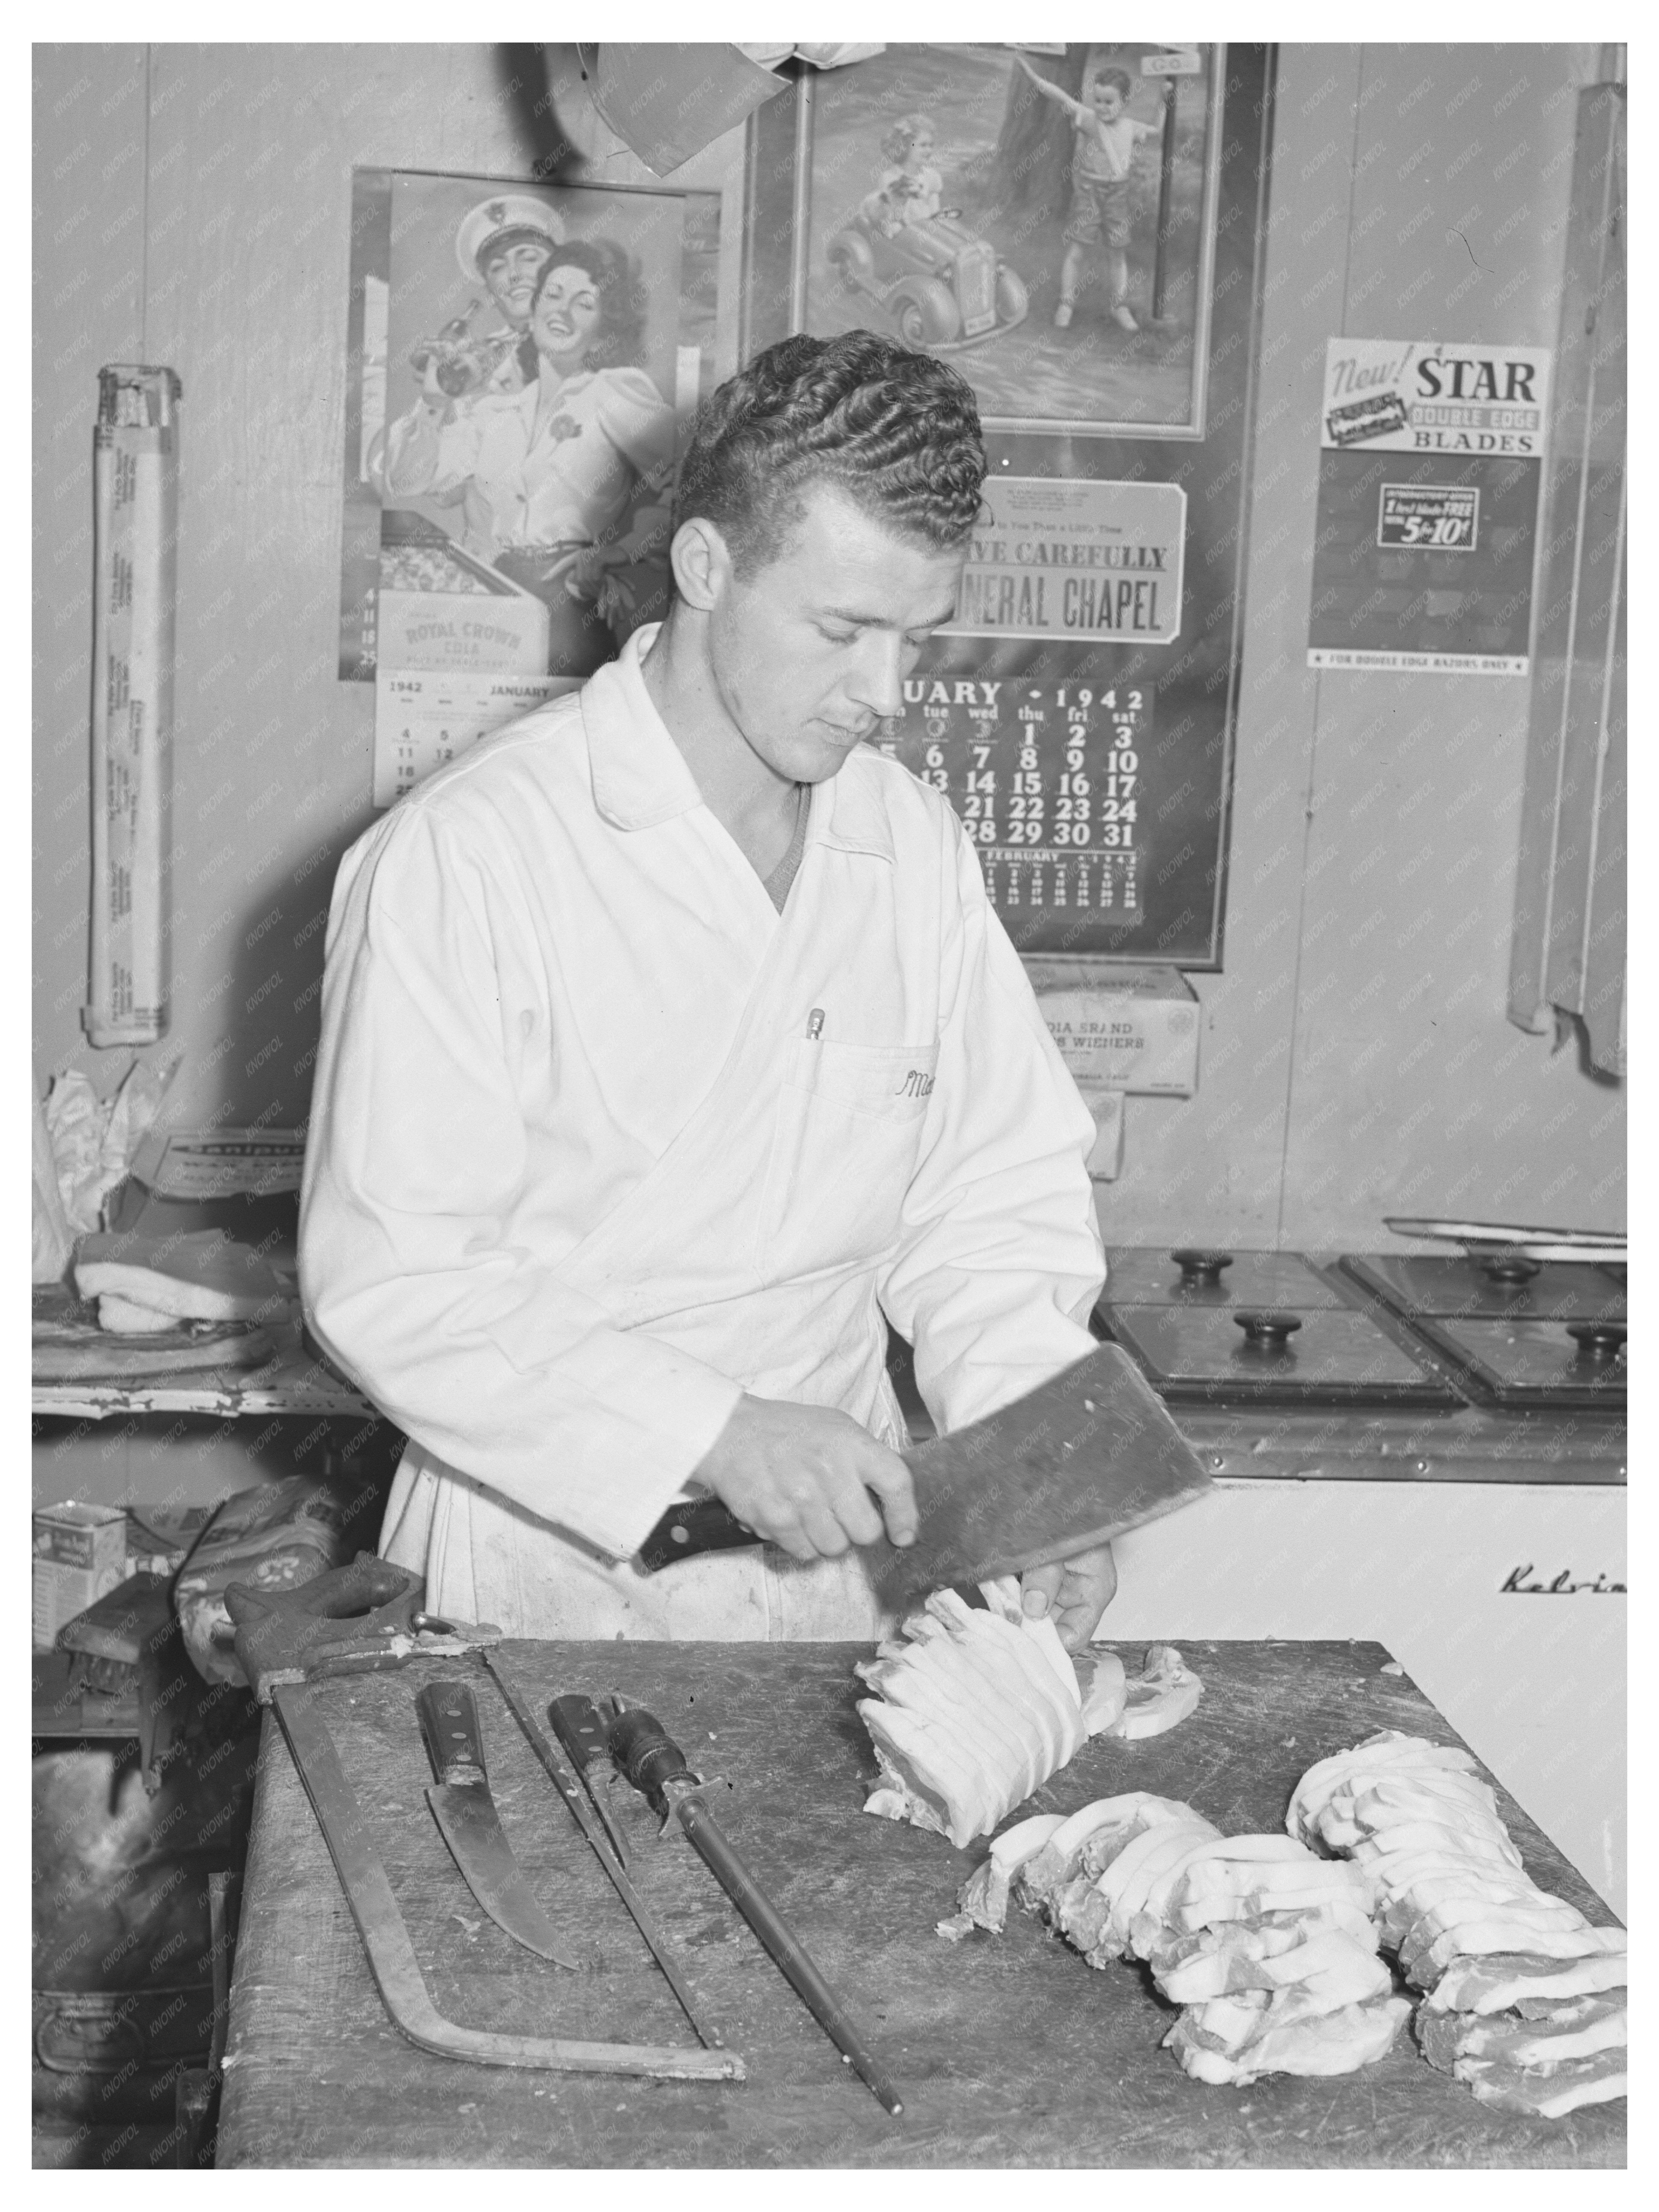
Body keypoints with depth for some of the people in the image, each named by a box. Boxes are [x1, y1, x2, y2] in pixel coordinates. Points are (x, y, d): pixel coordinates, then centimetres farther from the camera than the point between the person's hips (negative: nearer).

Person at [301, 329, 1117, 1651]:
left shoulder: (920, 849, 6)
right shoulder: (460, 861, -12)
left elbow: (992, 1198, 10)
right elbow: (388, 1280, -14)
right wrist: (714, 1432, -21)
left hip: (833, 1557, 4)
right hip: (552, 1567, -3)